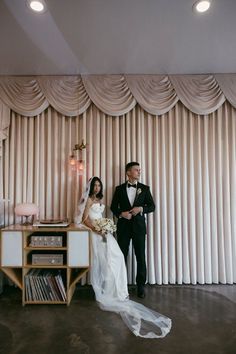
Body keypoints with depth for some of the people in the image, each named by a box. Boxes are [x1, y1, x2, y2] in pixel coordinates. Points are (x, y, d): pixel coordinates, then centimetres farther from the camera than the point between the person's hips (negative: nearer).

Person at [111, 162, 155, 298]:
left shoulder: (145, 188, 4)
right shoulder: (120, 189, 5)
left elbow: (152, 206, 4)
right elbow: (113, 207, 7)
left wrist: (141, 208, -15)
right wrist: (121, 214, -12)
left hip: (139, 226, 0)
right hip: (124, 226, 0)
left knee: (141, 257, 4)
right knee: (122, 256, 8)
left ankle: (141, 285, 18)